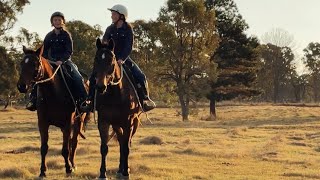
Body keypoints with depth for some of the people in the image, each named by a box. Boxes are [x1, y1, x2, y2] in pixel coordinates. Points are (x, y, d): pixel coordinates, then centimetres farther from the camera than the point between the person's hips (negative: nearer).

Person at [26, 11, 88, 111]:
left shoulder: (66, 35, 0)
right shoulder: (49, 36, 9)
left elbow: (69, 51, -8)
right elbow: (44, 51, 11)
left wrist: (61, 60, -23)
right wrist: (48, 60, -8)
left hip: (65, 61, -3)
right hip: (51, 62, 3)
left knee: (78, 78, -25)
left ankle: (82, 100, -18)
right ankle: (33, 100, -11)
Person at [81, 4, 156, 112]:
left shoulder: (128, 29, -6)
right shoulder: (110, 29, 4)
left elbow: (129, 47, -16)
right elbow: (103, 45, 3)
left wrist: (122, 59, -30)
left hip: (124, 59, -3)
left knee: (140, 77, -19)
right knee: (94, 77, -14)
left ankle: (145, 99, -1)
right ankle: (91, 101, -4)